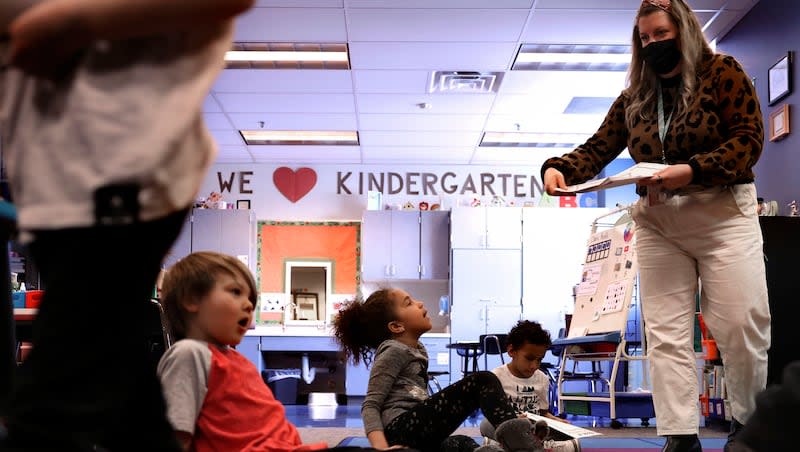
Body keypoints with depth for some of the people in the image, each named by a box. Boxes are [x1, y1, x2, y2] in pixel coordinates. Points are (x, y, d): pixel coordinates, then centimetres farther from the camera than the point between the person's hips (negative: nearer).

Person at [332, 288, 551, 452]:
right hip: (400, 429, -9)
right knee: (483, 381, -14)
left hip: (417, 432, 9)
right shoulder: (393, 351, -1)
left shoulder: (418, 350, 26)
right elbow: (370, 406, -9)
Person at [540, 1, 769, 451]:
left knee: (739, 326, -3)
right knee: (666, 333, -1)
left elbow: (749, 139, -8)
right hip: (656, 223, 4)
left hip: (722, 214, -4)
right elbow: (597, 149, 9)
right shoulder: (635, 98, 13)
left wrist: (693, 169, -22)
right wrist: (559, 168, -13)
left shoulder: (723, 72, 0)